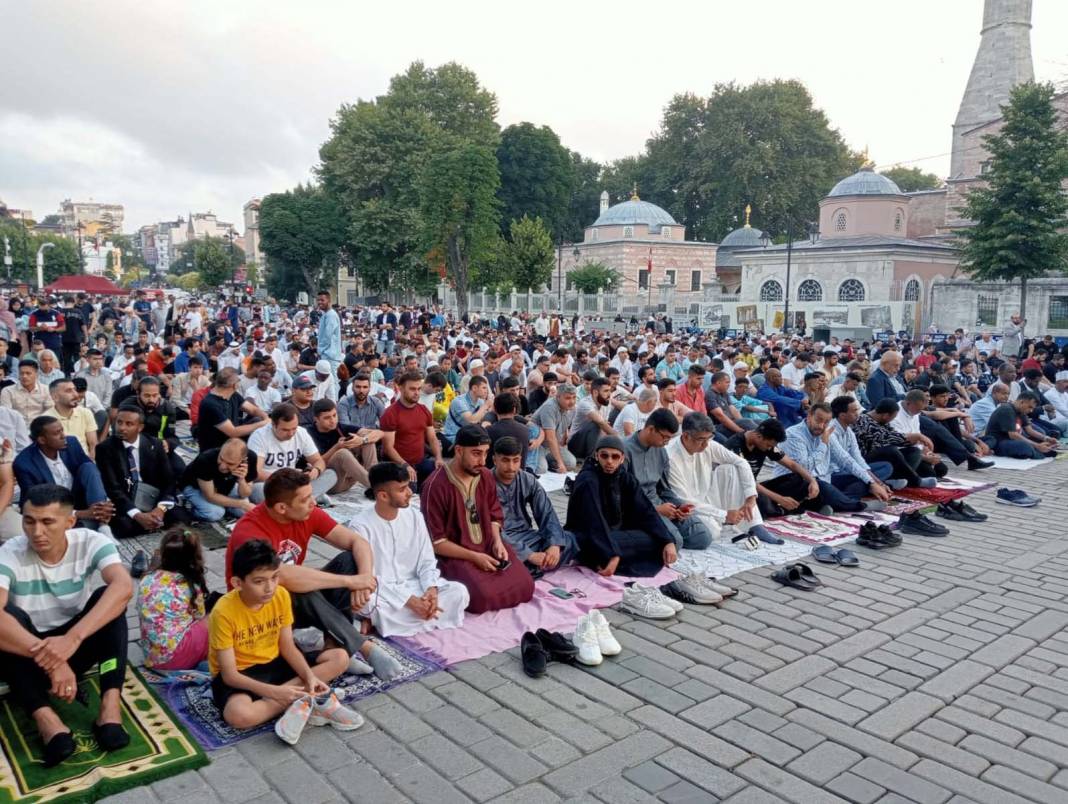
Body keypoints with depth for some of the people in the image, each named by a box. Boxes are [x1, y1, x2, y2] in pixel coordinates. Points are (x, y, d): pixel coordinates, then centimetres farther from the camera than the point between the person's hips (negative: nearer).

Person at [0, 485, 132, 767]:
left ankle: (110, 707, -35)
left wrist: (72, 638, -49)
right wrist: (49, 660, -48)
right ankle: (47, 720, -40)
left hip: (79, 648, 0)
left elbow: (123, 587, -36)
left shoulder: (91, 543, -16)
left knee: (108, 595, -26)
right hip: (27, 656, 0)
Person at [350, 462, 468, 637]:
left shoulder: (414, 516, 1)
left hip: (414, 586, 6)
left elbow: (427, 562, 4)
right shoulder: (361, 526, -14)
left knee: (459, 591, -19)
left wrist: (432, 588, -18)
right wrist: (409, 601, -25)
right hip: (381, 592, -6)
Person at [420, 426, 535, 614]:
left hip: (489, 546, 6)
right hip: (456, 554, -6)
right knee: (483, 596, -28)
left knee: (525, 587, -12)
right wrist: (474, 557, -17)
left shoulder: (486, 476, 3)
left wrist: (497, 541, -6)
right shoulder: (436, 485, -17)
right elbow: (435, 541, -14)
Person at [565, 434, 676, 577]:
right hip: (587, 539, -8)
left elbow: (645, 511, -5)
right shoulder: (588, 481, -19)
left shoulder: (625, 478, 1)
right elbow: (595, 522, -29)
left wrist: (668, 541, -18)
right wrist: (612, 555, -39)